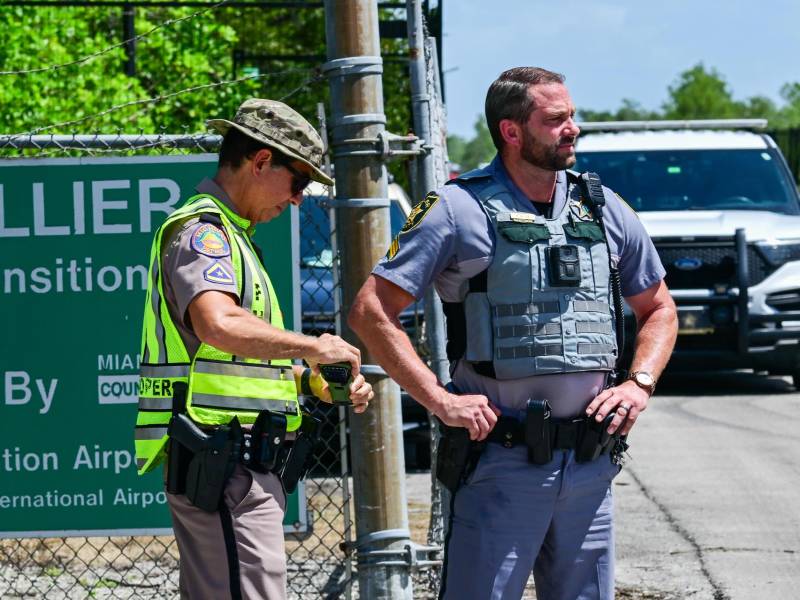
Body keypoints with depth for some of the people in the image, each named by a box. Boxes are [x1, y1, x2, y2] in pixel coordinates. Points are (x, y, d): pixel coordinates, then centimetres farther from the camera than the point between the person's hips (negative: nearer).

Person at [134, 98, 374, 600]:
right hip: (224, 466, -11)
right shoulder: (202, 231, -10)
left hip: (237, 468, 11)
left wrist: (317, 382, 13)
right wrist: (313, 347, -19)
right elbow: (219, 326, -30)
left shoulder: (229, 235, 24)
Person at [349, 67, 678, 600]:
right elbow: (372, 311, -7)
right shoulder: (461, 210, -5)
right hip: (502, 458, -5)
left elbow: (658, 308, 22)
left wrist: (640, 385, 4)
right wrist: (440, 400, -13)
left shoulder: (604, 210, 11)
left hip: (591, 462, 5)